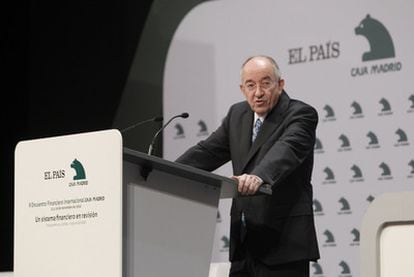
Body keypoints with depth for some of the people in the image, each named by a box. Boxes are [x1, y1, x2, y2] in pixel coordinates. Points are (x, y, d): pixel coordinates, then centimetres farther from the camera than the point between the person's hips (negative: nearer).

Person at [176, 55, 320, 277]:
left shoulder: (301, 115, -7)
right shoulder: (238, 114, 15)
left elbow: (286, 149, -26)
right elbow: (207, 152, 15)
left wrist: (259, 177, -47)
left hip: (282, 242, -7)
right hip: (243, 242, 7)